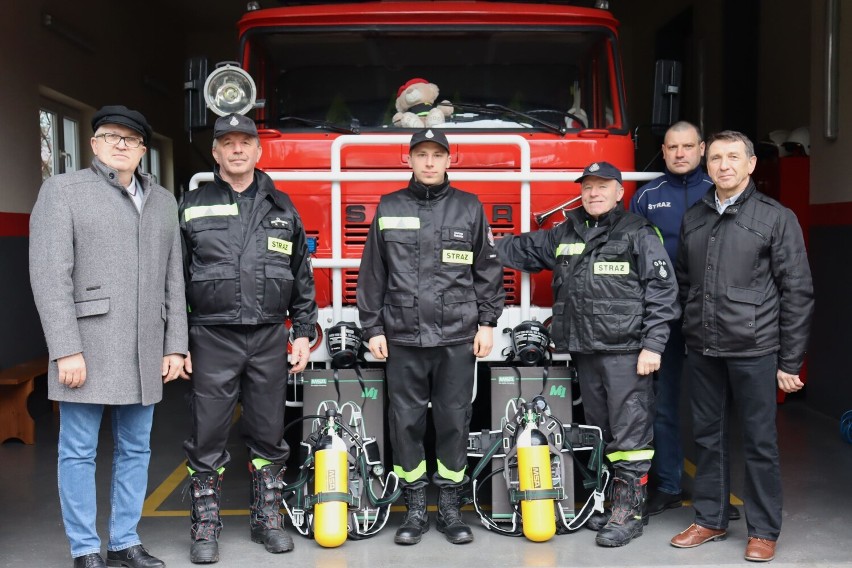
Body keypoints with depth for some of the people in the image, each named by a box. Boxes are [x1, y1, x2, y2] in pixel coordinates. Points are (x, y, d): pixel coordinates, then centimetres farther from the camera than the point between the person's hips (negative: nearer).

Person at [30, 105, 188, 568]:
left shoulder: (164, 201, 14)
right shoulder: (62, 190, 0)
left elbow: (173, 280, 13)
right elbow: (49, 275, -8)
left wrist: (175, 345, 7)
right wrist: (66, 350, -15)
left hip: (144, 353, 5)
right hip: (86, 348, -4)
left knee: (135, 449, 10)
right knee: (79, 452, 3)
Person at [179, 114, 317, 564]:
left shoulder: (281, 207, 9)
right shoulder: (193, 207, 4)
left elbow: (302, 277, 11)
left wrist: (303, 333, 6)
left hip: (269, 338, 2)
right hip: (213, 338, -1)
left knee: (268, 437, 10)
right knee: (208, 437, 4)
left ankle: (267, 519, 25)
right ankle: (205, 528, 19)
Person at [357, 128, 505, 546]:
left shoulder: (470, 208, 5)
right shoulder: (388, 209, 6)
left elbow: (488, 269, 7)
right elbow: (372, 274, 7)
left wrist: (487, 323, 2)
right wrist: (373, 328, 4)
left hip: (458, 338, -1)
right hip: (403, 337, 1)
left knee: (454, 422, 6)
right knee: (406, 422, 5)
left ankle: (450, 508, 20)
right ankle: (415, 510, 19)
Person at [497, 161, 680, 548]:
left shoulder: (639, 235, -3)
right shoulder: (565, 235, 14)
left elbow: (662, 291, -8)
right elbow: (522, 250, 26)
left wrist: (653, 345, -13)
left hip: (626, 351, -6)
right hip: (586, 350, 7)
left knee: (630, 432, -4)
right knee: (599, 431, 14)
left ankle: (630, 512, 5)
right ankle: (611, 502, 25)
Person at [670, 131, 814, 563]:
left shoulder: (777, 218, -3)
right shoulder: (693, 218, 10)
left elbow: (797, 293, -4)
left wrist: (790, 361, -6)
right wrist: (687, 334, 10)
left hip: (754, 351, -4)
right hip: (701, 352, 4)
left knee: (759, 441, 6)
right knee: (707, 437, 13)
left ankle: (763, 531, 20)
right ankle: (710, 520, 27)